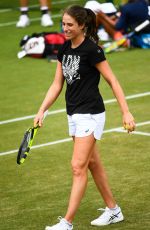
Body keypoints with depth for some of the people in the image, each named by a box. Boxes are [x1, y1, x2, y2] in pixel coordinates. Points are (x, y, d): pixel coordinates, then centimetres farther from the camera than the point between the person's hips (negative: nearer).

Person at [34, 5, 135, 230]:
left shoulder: (92, 49, -15)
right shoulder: (64, 49, 7)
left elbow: (112, 81, -12)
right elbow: (57, 84, 11)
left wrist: (126, 112, -15)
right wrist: (41, 111, 3)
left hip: (90, 114, -9)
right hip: (74, 114, 9)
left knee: (78, 167, -9)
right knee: (93, 164, 16)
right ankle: (113, 211, 29)